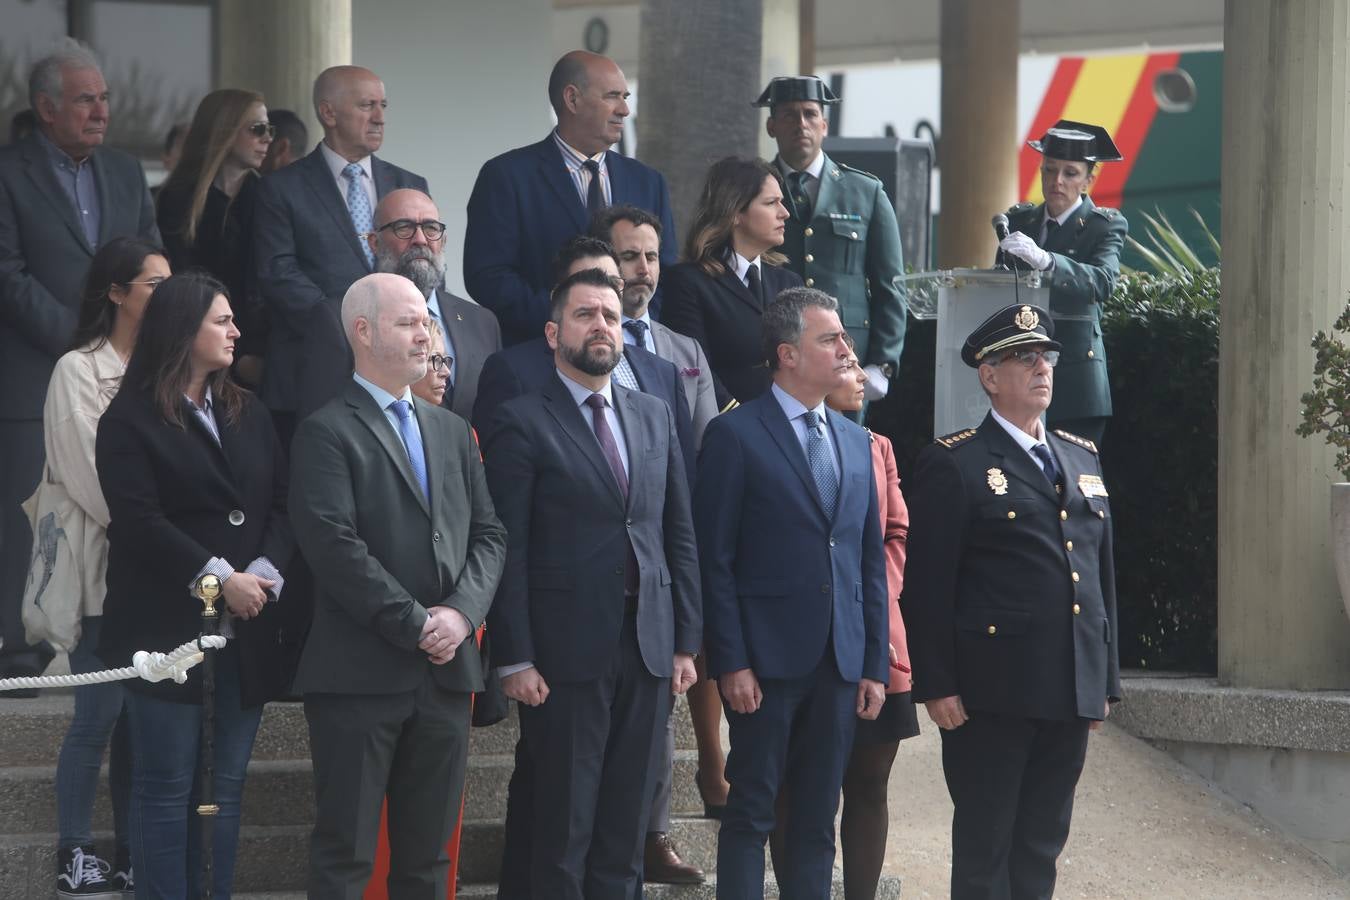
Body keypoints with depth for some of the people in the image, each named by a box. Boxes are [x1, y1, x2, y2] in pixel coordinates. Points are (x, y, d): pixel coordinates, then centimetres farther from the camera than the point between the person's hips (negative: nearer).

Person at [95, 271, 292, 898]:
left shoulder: (248, 414, 15)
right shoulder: (131, 421, -3)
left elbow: (283, 504, 8)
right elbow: (139, 520, -12)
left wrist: (265, 571, -10)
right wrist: (219, 579, -18)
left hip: (244, 632, 5)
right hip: (169, 629, -5)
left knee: (224, 791, 6)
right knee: (167, 788, -3)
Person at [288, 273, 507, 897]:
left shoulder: (452, 431, 17)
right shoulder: (328, 433, -5)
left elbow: (488, 535, 13)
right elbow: (335, 547, -15)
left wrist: (461, 612, -6)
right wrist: (416, 625, -14)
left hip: (445, 672, 6)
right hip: (360, 675, -6)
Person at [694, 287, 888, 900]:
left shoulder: (855, 442, 14)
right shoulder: (736, 435, -5)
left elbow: (871, 561, 15)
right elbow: (715, 560, -8)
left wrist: (874, 665, 9)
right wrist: (730, 662, -13)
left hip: (840, 664, 6)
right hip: (769, 660, -5)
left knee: (817, 824, 8)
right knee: (750, 815, -1)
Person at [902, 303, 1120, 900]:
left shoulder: (1082, 459, 17)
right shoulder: (953, 464, -4)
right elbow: (926, 585, -8)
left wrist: (1105, 681, 16)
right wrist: (936, 686, -13)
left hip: (1072, 693, 6)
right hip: (992, 693, -6)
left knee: (1042, 847, 10)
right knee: (984, 850, 0)